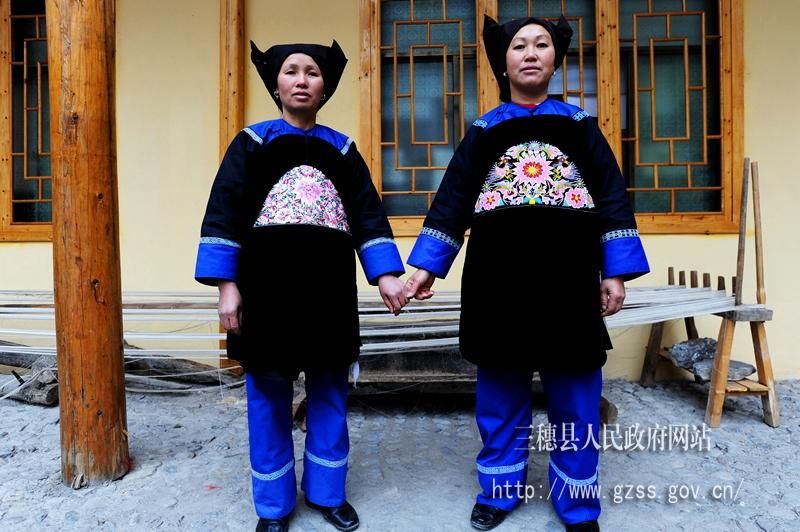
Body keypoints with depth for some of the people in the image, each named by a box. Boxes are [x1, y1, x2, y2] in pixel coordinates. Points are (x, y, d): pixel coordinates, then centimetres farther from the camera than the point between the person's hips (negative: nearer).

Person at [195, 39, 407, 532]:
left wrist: (386, 274, -5)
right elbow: (223, 213, -2)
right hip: (267, 281, -2)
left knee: (329, 390, 9)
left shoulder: (342, 149, 11)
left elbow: (370, 214, 7)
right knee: (268, 394, 6)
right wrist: (226, 284, -11)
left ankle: (327, 492, 28)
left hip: (329, 283, 2)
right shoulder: (252, 142, 5)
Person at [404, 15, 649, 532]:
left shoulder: (579, 124, 9)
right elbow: (452, 200, 7)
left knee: (574, 392, 6)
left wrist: (615, 271, -3)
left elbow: (612, 196, 6)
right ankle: (500, 490, 27)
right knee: (500, 389, 9)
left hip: (568, 270, 0)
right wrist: (427, 265, 0)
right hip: (498, 271, 1)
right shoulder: (484, 131, 9)